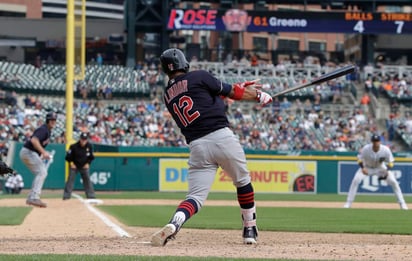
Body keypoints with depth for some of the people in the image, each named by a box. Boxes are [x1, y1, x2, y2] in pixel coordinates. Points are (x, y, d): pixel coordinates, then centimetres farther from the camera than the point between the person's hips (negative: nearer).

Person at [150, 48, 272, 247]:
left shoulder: (168, 96, 19)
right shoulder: (199, 77, 3)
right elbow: (232, 93, 8)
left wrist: (240, 88, 34)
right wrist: (258, 95, 25)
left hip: (197, 146, 3)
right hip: (222, 137, -3)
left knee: (195, 196, -1)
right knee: (242, 181, 20)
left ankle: (173, 225, -29)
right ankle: (250, 230, 27)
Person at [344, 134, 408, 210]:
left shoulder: (386, 150, -27)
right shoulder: (366, 148, -29)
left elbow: (390, 162, -15)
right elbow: (360, 158, -15)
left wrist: (387, 171, -33)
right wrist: (362, 168, -33)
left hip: (380, 168, 1)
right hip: (367, 167, -1)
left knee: (393, 182, -14)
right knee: (356, 180, -22)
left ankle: (402, 203, -1)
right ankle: (348, 203, -11)